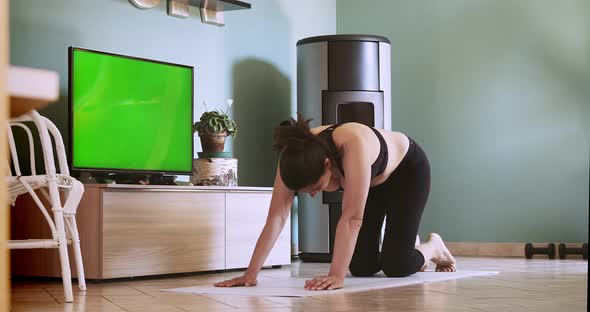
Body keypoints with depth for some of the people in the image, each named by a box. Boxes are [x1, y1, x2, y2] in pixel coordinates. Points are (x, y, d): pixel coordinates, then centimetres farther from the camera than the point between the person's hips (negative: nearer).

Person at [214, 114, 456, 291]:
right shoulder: (295, 158, -30)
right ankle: (405, 244, 31)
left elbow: (352, 217, -48)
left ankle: (433, 247, 20)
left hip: (407, 170, -5)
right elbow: (276, 216, -29)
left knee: (396, 267, -13)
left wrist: (337, 276, -53)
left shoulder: (354, 145, -46)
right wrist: (251, 273, -33)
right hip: (371, 182, 5)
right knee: (361, 267, 0)